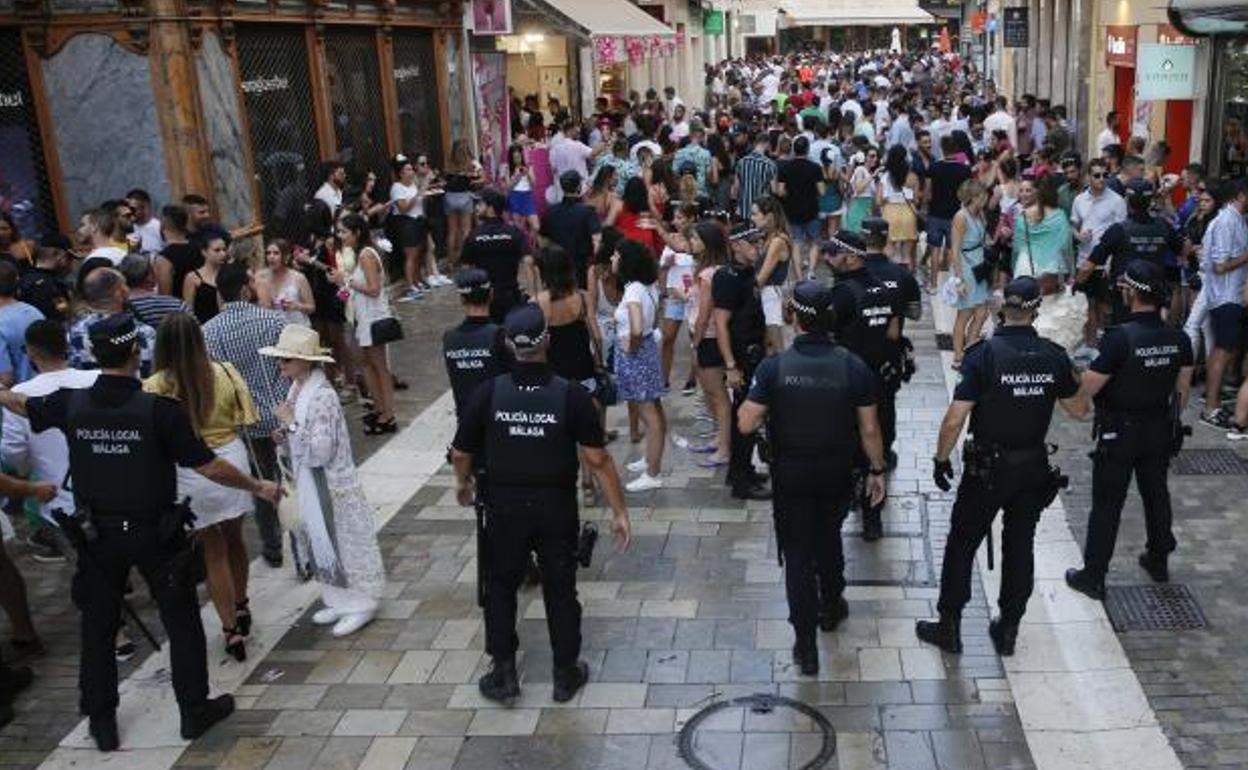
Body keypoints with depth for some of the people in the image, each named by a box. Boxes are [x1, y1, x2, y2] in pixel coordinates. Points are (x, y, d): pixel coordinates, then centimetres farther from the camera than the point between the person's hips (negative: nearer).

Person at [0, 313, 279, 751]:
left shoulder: (71, 404, -8)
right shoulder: (158, 409, -21)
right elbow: (207, 467, -18)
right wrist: (257, 487, -4)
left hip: (97, 534, 4)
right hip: (154, 533, -4)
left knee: (97, 625, 17)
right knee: (182, 621, 12)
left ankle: (101, 722, 28)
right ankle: (195, 710, 22)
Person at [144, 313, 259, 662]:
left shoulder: (155, 387, -15)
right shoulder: (225, 373, -10)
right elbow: (242, 420, -3)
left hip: (189, 474, -2)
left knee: (213, 552, 12)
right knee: (233, 538, 23)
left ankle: (231, 629, 16)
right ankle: (241, 607, 42)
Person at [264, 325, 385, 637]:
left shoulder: (322, 396, -23)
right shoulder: (297, 390, 4)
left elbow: (319, 451, -26)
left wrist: (291, 423, -23)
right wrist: (285, 438, -2)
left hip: (332, 487, -9)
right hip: (310, 485, 9)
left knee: (344, 541, 4)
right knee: (323, 541, 18)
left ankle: (361, 604, 19)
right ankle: (339, 600, 33)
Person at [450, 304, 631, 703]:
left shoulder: (488, 393, -10)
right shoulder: (571, 395, -15)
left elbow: (460, 452, -1)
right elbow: (597, 459, -14)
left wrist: (463, 483, 21)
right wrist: (619, 511, -5)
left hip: (505, 506, 1)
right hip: (556, 506, 0)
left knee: (500, 587, 18)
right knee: (560, 590, 15)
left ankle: (503, 673, 24)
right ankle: (566, 674, 27)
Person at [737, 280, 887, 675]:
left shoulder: (773, 366, -18)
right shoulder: (854, 367, -14)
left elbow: (746, 424, -15)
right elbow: (869, 429, -7)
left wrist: (758, 401, 5)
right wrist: (878, 470, 7)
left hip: (790, 476, -2)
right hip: (837, 475, 2)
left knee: (798, 553, 8)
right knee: (829, 539, 26)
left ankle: (806, 646, 11)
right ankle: (831, 609, 47)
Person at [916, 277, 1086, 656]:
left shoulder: (983, 354, -17)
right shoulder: (1053, 356, -5)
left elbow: (955, 418, -19)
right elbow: (1079, 410, 8)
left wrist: (941, 459, -6)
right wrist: (1069, 376, 23)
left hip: (987, 468, -4)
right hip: (1033, 467, 4)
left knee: (962, 544, 10)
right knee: (1020, 546, 16)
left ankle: (949, 627, 18)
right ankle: (1008, 630, 26)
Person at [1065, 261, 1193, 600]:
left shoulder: (1120, 338, -24)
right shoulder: (1179, 339, -5)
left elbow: (1085, 390, -22)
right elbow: (1182, 390, 6)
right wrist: (1169, 421, 20)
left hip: (1119, 432, -5)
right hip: (1159, 429, 6)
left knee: (1107, 504, 3)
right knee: (1156, 494, 22)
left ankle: (1093, 576, 11)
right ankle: (1159, 560, 39)